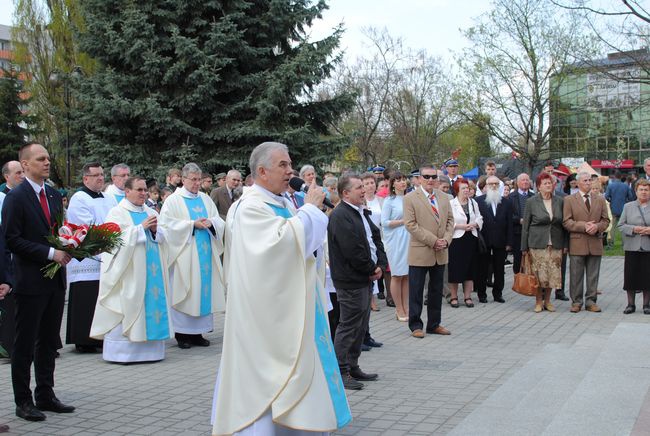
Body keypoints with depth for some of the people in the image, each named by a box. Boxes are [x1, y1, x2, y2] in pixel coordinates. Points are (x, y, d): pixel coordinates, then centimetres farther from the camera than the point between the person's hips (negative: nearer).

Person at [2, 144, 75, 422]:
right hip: (30, 282, -7)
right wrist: (50, 253, -19)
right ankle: (23, 401, 13)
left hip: (55, 281, 7)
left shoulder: (54, 196, 12)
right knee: (25, 344, 3)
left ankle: (45, 396, 25)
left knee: (49, 342, 14)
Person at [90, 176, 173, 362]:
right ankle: (123, 350, 3)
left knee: (151, 306, 4)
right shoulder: (117, 213, -1)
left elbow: (163, 239, 14)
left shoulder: (151, 213, 16)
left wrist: (155, 230, -7)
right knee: (127, 308, -5)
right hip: (129, 270, -5)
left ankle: (149, 347, 11)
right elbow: (118, 238, -14)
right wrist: (141, 227, -16)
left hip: (152, 270, 6)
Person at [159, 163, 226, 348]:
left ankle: (198, 331, 11)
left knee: (203, 289, 4)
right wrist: (192, 224, -16)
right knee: (184, 292, -4)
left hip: (205, 254, 5)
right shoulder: (173, 201, 0)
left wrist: (210, 222, -11)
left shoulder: (205, 199, 14)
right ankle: (182, 333, 3)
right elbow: (168, 225, -10)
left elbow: (219, 221, 12)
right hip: (184, 255, -5)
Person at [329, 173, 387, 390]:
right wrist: (372, 269, -11)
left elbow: (376, 239, 17)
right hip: (351, 281, -10)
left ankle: (353, 367, 25)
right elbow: (353, 250, -22)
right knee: (349, 326, -4)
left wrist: (380, 265, 1)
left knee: (361, 326, 15)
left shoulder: (363, 213, 15)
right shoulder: (340, 216, -17)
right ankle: (341, 372, 3)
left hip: (366, 278, 10)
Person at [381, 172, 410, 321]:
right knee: (397, 275, -1)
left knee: (407, 275, 6)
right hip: (395, 241, -5)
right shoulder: (389, 201, -3)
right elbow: (385, 222, -10)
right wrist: (403, 221, -12)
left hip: (409, 240, 5)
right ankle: (399, 310, 6)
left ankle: (406, 308, 12)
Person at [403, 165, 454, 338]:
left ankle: (434, 324, 23)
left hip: (440, 253, 6)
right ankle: (415, 325, 11)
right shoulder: (410, 198, -7)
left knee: (436, 291, 13)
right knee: (416, 292, 2)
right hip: (420, 252, -5)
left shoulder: (444, 197, 11)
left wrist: (446, 240, -6)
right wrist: (433, 241, -16)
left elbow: (450, 220, 12)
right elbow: (411, 224, -13)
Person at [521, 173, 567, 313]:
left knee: (552, 273, 3)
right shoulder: (531, 202, 0)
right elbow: (525, 226, 1)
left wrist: (565, 244, 6)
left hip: (555, 245, 2)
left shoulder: (560, 201, 7)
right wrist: (524, 247, -2)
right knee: (538, 274, -3)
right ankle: (538, 301, 10)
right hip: (537, 243, -2)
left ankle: (547, 301, 17)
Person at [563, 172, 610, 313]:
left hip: (595, 243, 3)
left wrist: (597, 227, -10)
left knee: (593, 275, 6)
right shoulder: (569, 200, 2)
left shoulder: (600, 200, 13)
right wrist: (584, 226, -16)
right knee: (576, 275, 2)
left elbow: (605, 220, 11)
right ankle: (576, 302, 10)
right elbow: (567, 222, -5)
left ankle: (591, 301, 15)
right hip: (577, 244, -3)